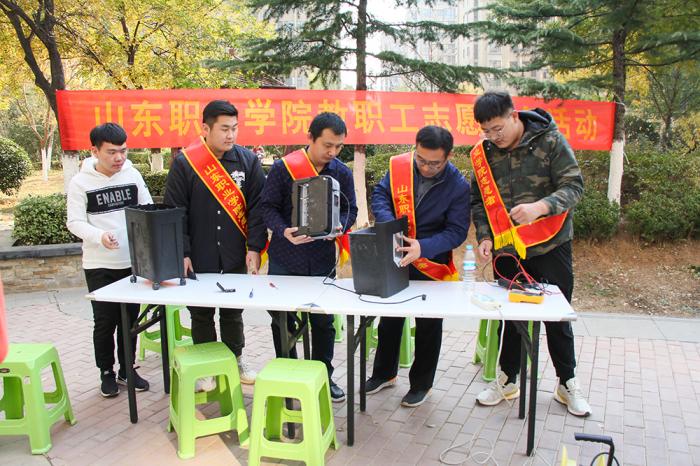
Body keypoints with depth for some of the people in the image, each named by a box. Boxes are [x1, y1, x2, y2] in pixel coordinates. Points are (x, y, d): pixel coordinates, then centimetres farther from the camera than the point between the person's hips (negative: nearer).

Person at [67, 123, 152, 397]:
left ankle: (127, 370, 28)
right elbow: (75, 222, -8)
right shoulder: (80, 182, -7)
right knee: (105, 321, 6)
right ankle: (107, 373, 24)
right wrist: (99, 236, -27)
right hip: (99, 265, -3)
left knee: (130, 319, 12)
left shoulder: (132, 174, 0)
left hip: (133, 262, 3)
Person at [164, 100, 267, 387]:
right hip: (198, 256, -1)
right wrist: (182, 253, -8)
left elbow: (256, 206, 1)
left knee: (233, 311, 15)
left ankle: (236, 359, 34)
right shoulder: (184, 162, -6)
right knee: (201, 313, 12)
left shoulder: (248, 160, 0)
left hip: (235, 255, 2)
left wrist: (254, 247, -5)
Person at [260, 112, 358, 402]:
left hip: (323, 259, 2)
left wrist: (340, 226, -16)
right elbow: (268, 206, -7)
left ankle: (323, 376, 27)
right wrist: (284, 231, -25)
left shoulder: (342, 173, 1)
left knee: (324, 321, 10)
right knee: (282, 319, 10)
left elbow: (349, 209, 6)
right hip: (285, 258, -2)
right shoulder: (283, 168, -9)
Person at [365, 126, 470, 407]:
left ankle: (421, 384, 31)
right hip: (394, 258, 3)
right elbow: (380, 195, -5)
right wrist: (388, 223, -26)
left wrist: (424, 247, -35)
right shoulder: (398, 165, -12)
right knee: (389, 318, 18)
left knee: (428, 325, 11)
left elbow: (457, 231, -19)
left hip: (431, 265, -3)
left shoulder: (458, 186, -17)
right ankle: (384, 373, 39)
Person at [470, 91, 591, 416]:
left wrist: (540, 207, -31)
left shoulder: (550, 140, -11)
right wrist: (484, 236, -8)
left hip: (550, 245, -2)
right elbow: (479, 200, 7)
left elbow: (573, 186, -13)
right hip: (507, 249, 2)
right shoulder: (483, 152, -2)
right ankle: (507, 380, 29)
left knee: (557, 317, 9)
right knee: (511, 317, 13)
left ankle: (567, 383, 28)